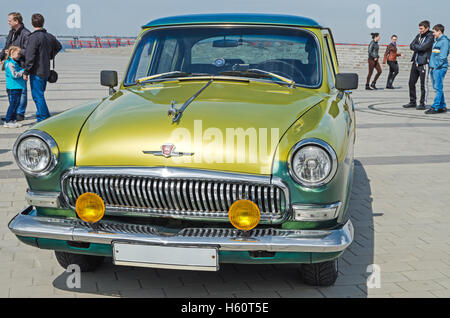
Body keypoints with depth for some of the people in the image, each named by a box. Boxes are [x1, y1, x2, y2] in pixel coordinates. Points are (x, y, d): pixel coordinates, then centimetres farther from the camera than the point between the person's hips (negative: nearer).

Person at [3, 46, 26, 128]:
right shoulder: (9, 64, -14)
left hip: (18, 87, 9)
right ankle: (7, 121, 1)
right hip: (12, 88, -9)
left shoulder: (16, 62, 15)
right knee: (13, 104, -6)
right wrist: (23, 71, -12)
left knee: (17, 104, 12)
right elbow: (14, 75, -22)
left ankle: (13, 120, 19)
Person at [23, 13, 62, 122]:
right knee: (39, 95, 18)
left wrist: (26, 72, -13)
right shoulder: (49, 36, 7)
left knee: (37, 96, -3)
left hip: (36, 71, -8)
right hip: (46, 71, 8)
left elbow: (30, 57, -19)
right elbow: (59, 46, 28)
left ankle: (44, 120, -3)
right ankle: (41, 115, 23)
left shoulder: (33, 37, -16)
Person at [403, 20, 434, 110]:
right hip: (415, 62, 7)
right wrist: (419, 47, -10)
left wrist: (415, 46, -4)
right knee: (411, 82, 9)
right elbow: (411, 46, 5)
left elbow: (423, 47, -20)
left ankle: (423, 104, 5)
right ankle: (413, 102, 19)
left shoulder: (430, 37, -8)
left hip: (424, 63, -7)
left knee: (423, 85, -2)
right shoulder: (418, 36, 13)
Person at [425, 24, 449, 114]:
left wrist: (437, 66, -16)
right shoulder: (436, 41, 20)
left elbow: (443, 56, -17)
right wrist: (431, 65, 15)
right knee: (437, 88, 11)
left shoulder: (444, 41, -9)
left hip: (440, 68, -10)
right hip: (434, 68, 10)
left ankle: (435, 107, -10)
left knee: (438, 88, -9)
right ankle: (443, 106, 17)